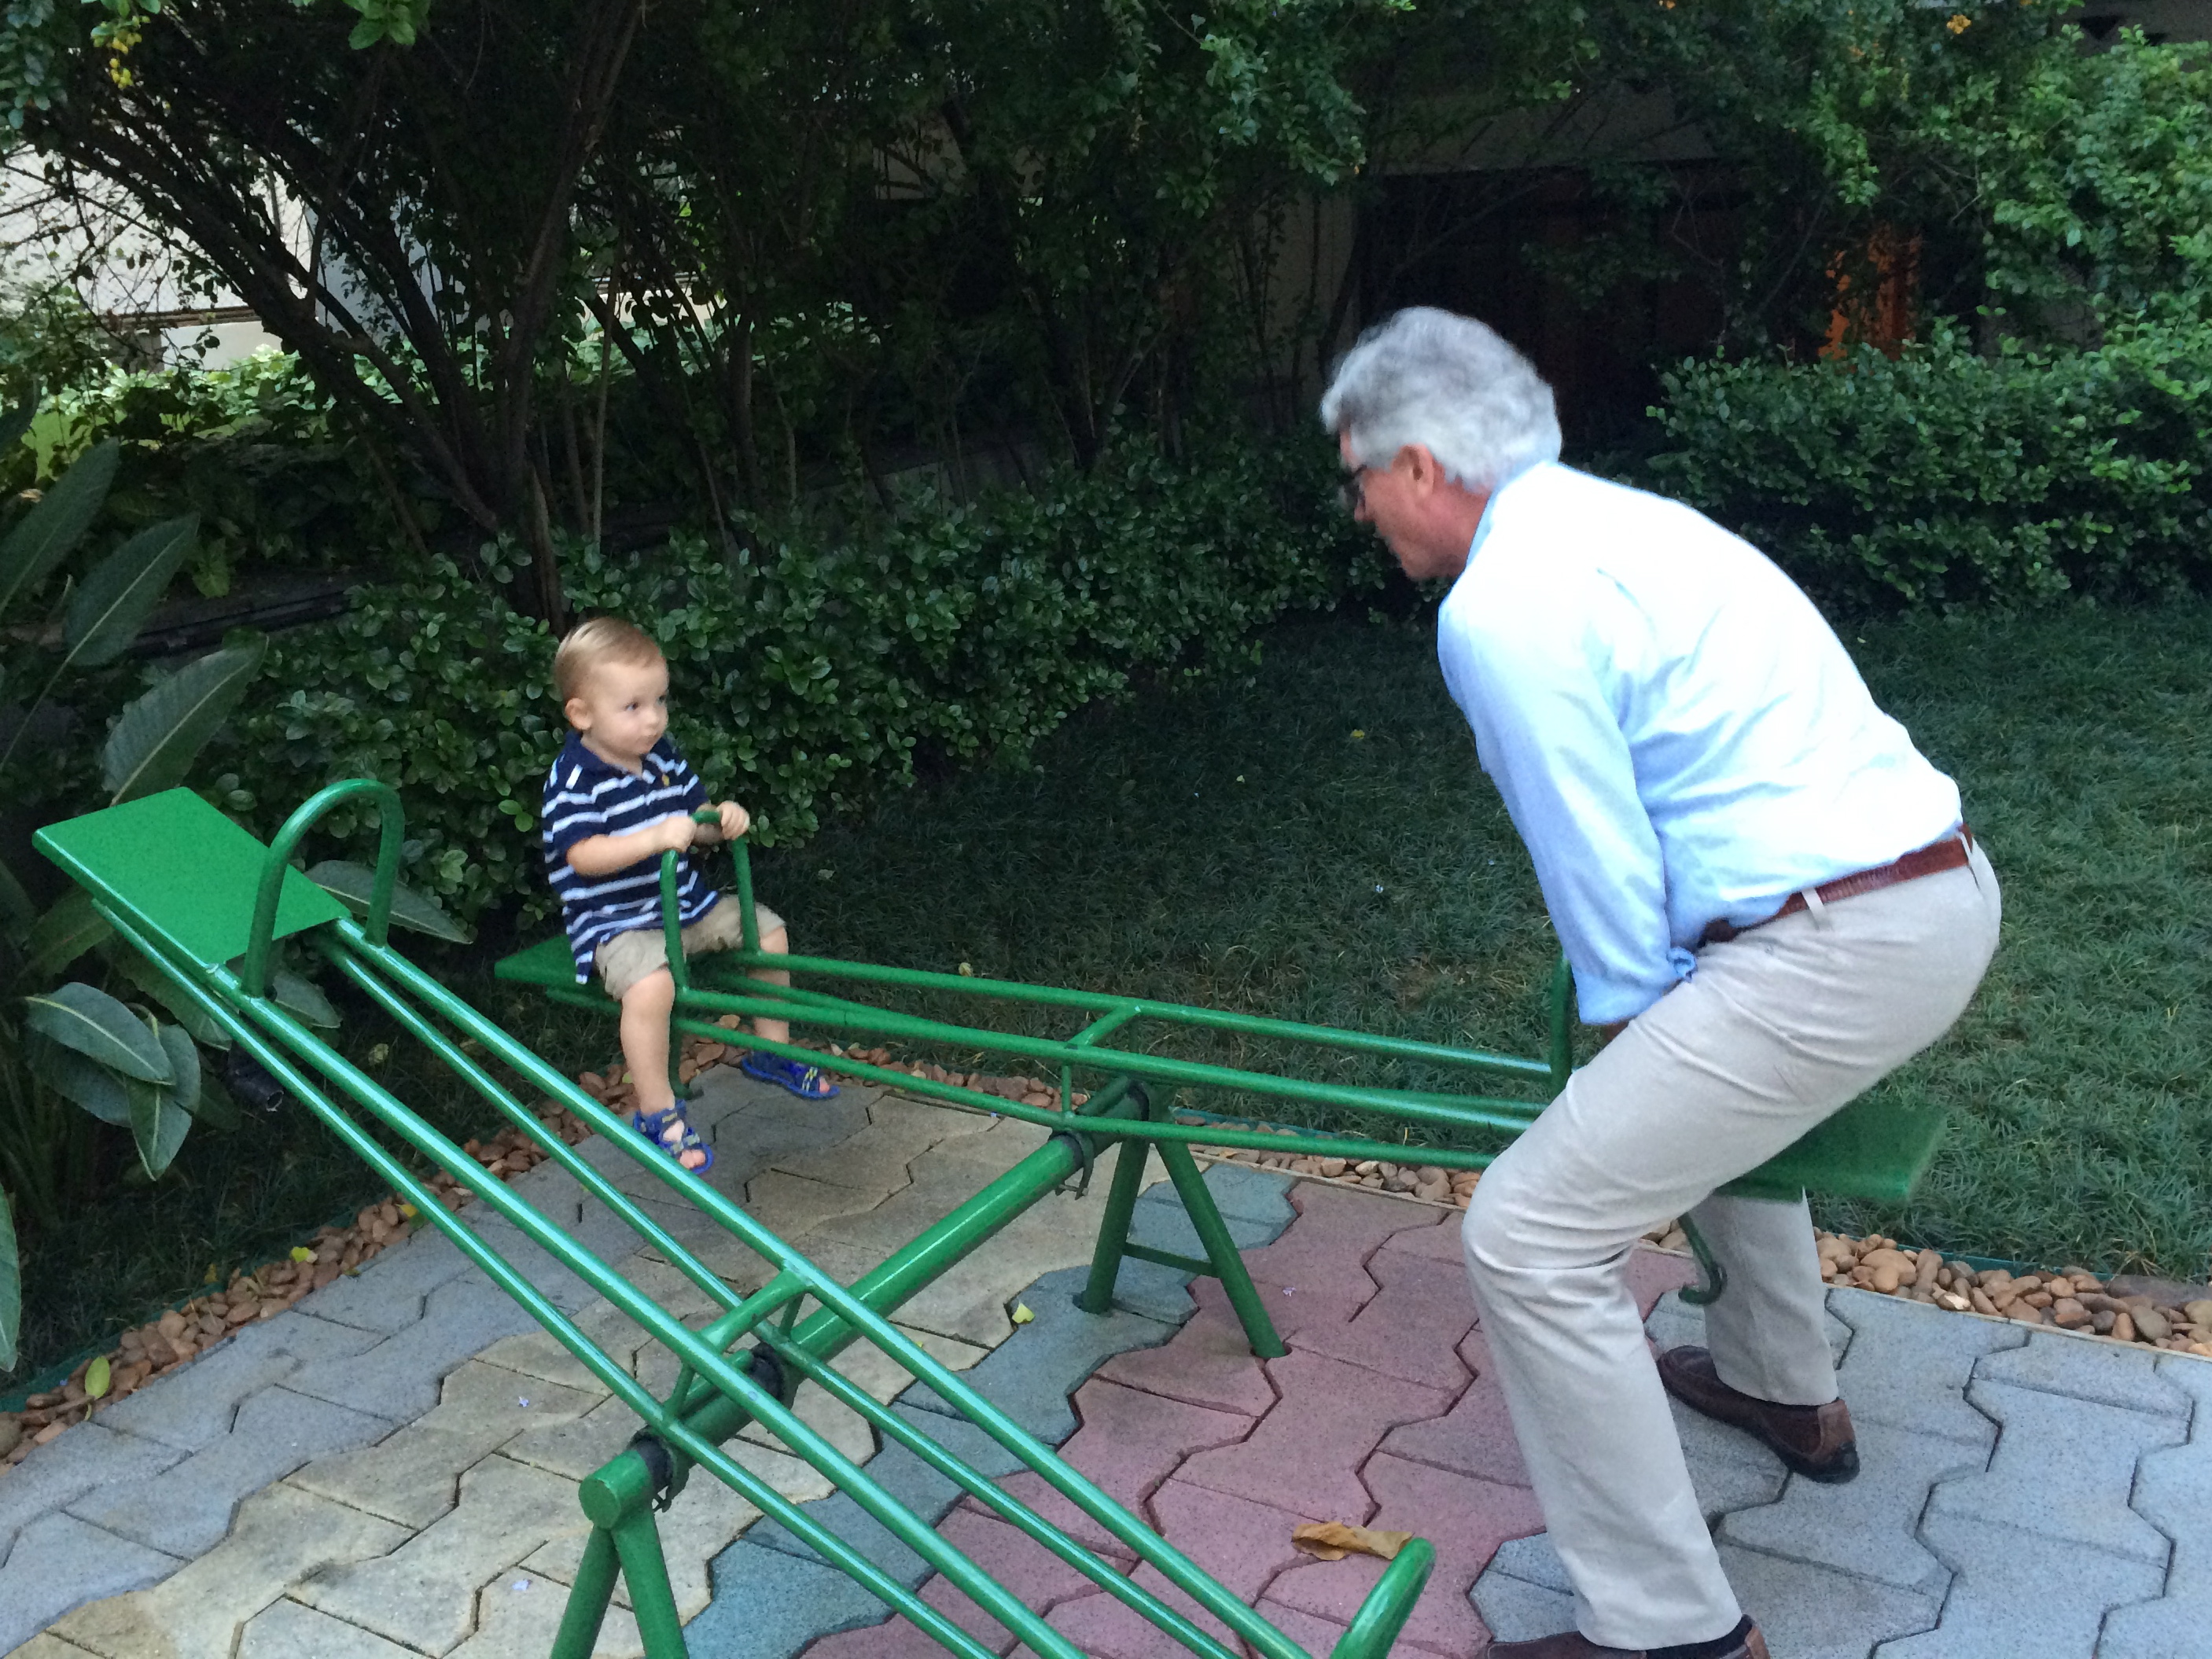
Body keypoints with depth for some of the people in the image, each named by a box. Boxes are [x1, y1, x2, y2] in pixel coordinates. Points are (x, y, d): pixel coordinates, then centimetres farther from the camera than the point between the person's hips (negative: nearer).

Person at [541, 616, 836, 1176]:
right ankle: (657, 1113, -18)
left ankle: (771, 1051, 28)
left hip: (684, 903, 8)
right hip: (615, 920, -8)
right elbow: (583, 855, -28)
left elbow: (693, 823, 13)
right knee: (650, 984, -35)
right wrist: (656, 838, -40)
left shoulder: (663, 757, 6)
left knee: (769, 931, 10)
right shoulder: (575, 779, -18)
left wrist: (723, 820, -11)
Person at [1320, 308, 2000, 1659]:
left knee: (1533, 1240, -5)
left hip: (1835, 951, -10)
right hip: (1946, 889, 10)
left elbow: (1599, 863, -13)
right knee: (1714, 1079, 37)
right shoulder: (1616, 520, 16)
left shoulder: (1502, 605, -14)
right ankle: (1783, 1389, 53)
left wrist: (1632, 1028, 4)